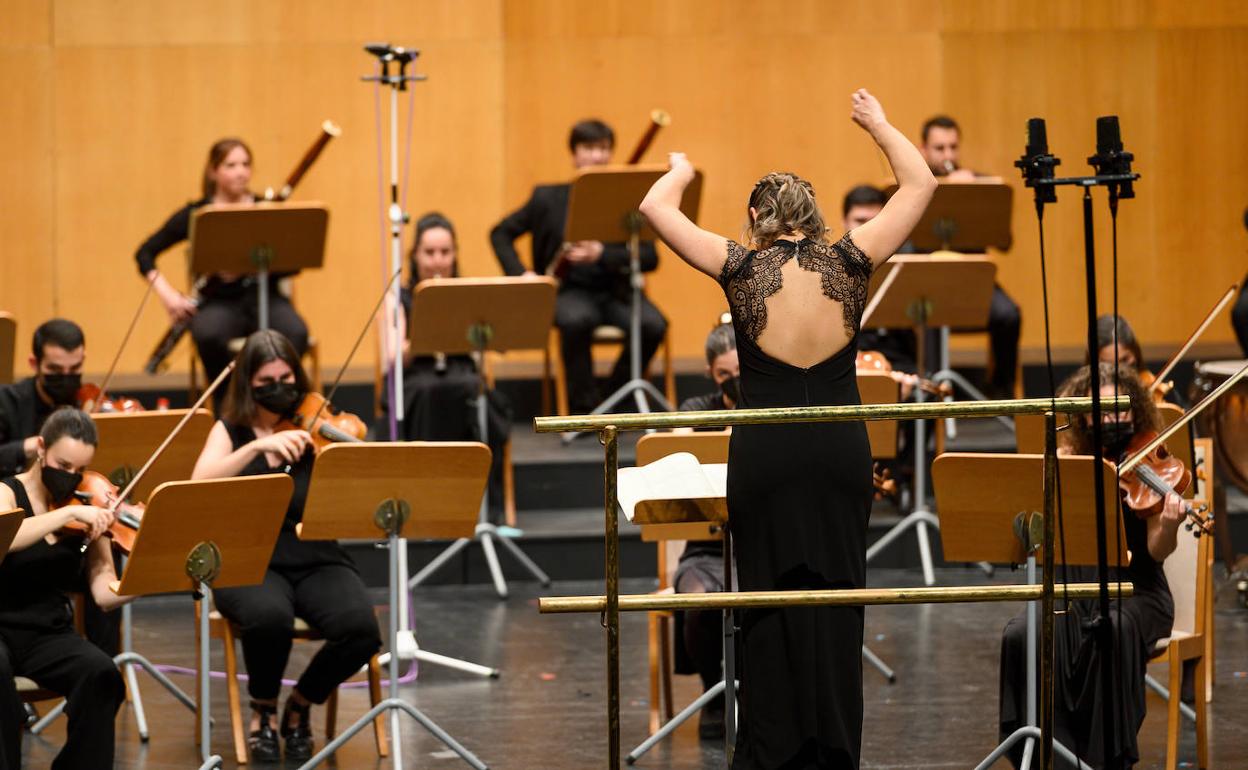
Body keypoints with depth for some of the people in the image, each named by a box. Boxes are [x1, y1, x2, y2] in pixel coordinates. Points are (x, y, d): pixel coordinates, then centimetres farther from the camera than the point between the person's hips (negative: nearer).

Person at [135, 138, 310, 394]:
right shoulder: (196, 215, 2)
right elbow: (145, 253, 5)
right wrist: (167, 293, -12)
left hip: (265, 297, 1)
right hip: (219, 302, -1)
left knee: (295, 333, -33)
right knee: (209, 335, -36)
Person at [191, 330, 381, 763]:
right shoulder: (230, 431, 6)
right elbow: (199, 487, -14)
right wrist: (259, 446, -24)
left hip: (317, 562, 1)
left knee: (360, 628, -29)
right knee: (270, 616, -37)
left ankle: (300, 707, 2)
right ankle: (263, 711, -6)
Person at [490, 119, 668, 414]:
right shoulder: (549, 198, 6)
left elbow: (650, 257, -5)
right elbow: (500, 234, 11)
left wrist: (602, 254, -22)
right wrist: (519, 274, -7)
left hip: (617, 290, 1)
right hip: (571, 290, -1)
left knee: (653, 324, -30)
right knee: (575, 319, -38)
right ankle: (584, 407, -21)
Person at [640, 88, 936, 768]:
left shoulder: (741, 269, -6)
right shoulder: (848, 264, -2)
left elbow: (655, 208, 3)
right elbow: (920, 185, 8)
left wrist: (680, 170, 23)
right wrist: (878, 126, 21)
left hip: (766, 454, -1)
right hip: (840, 450, 1)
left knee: (770, 595, 6)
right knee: (838, 594, 7)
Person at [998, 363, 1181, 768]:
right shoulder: (1065, 461, 9)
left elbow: (1156, 551, -10)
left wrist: (1169, 526, -32)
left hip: (1134, 592, -3)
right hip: (1072, 592, 3)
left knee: (1112, 631, -37)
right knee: (1021, 636, -28)